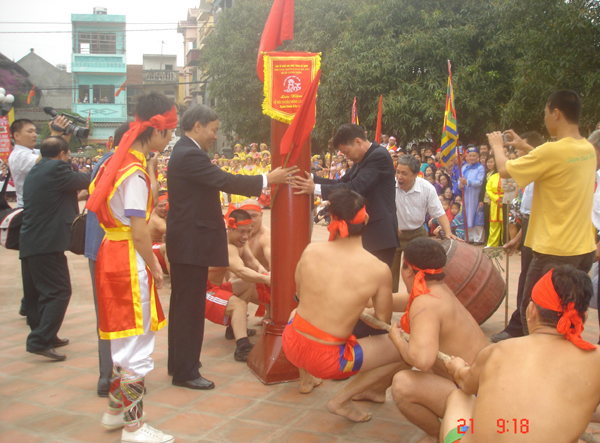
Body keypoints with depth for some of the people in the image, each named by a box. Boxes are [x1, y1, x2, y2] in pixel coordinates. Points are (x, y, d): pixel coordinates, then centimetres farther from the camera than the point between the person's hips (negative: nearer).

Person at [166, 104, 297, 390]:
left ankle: (179, 363, 31)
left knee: (184, 304, 18)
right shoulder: (190, 155, -19)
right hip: (191, 244, -11)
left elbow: (218, 182, 14)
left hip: (185, 242, 11)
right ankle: (186, 372, 6)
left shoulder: (185, 152, 14)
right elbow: (225, 182, -24)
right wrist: (267, 180, -17)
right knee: (190, 305, -3)